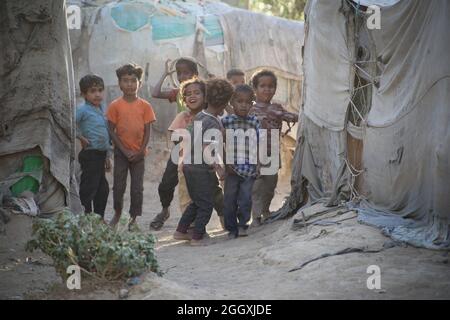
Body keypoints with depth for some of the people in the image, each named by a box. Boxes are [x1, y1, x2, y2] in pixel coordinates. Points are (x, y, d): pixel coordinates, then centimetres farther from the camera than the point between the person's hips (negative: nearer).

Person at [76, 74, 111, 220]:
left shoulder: (102, 108, 12)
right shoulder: (83, 110, -13)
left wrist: (108, 155, 20)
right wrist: (80, 137, -17)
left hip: (101, 155, 9)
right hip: (90, 155, -9)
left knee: (103, 189, 16)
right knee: (88, 189, -5)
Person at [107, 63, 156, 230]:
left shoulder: (145, 106, -3)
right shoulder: (115, 106, -5)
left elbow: (147, 131, -1)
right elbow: (111, 130, -4)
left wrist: (140, 152, -9)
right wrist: (124, 151, -11)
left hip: (138, 153, 0)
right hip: (121, 152, 0)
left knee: (137, 188, 4)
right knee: (118, 186, 8)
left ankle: (134, 217, 16)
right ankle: (117, 213, 29)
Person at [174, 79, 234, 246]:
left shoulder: (198, 116, 6)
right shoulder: (213, 124, -18)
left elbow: (187, 141, 13)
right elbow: (208, 150, -26)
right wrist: (219, 168, -20)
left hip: (188, 165, 8)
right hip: (203, 169, -8)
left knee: (196, 202, 22)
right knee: (206, 205, 6)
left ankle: (180, 231, 25)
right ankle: (197, 237, 8)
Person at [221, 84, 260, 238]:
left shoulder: (255, 122, 3)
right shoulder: (226, 121, -2)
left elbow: (259, 145, 7)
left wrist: (258, 165, 3)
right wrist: (227, 163, -8)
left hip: (250, 168, 1)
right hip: (232, 168, -1)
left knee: (246, 198, 1)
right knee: (229, 199, 6)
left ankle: (242, 224, 19)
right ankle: (232, 228, 18)